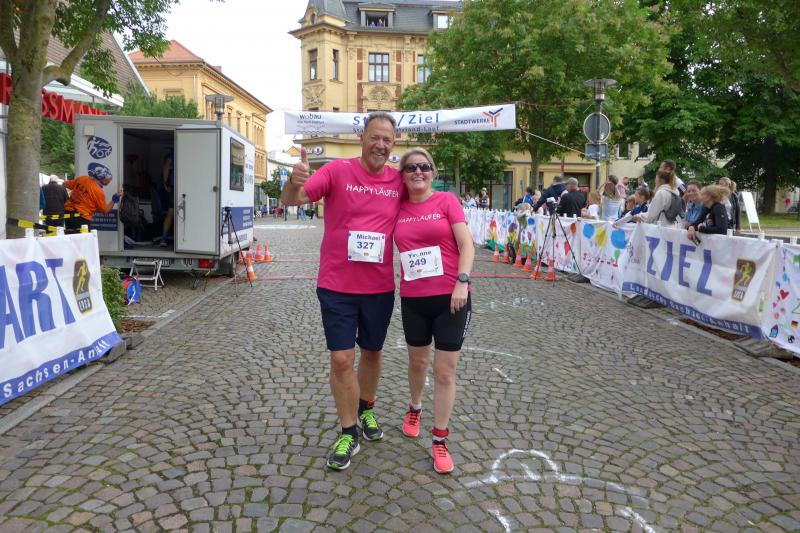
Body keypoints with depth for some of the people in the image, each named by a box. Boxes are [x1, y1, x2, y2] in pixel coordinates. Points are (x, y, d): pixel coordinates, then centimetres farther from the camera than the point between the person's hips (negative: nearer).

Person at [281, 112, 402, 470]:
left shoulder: (399, 181, 0)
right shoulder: (338, 170, -8)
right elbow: (291, 200, -16)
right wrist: (295, 181, -38)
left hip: (380, 286, 3)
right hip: (337, 285, -3)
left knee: (372, 352, 18)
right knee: (341, 358, 0)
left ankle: (366, 409, 43)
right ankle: (349, 434, 17)